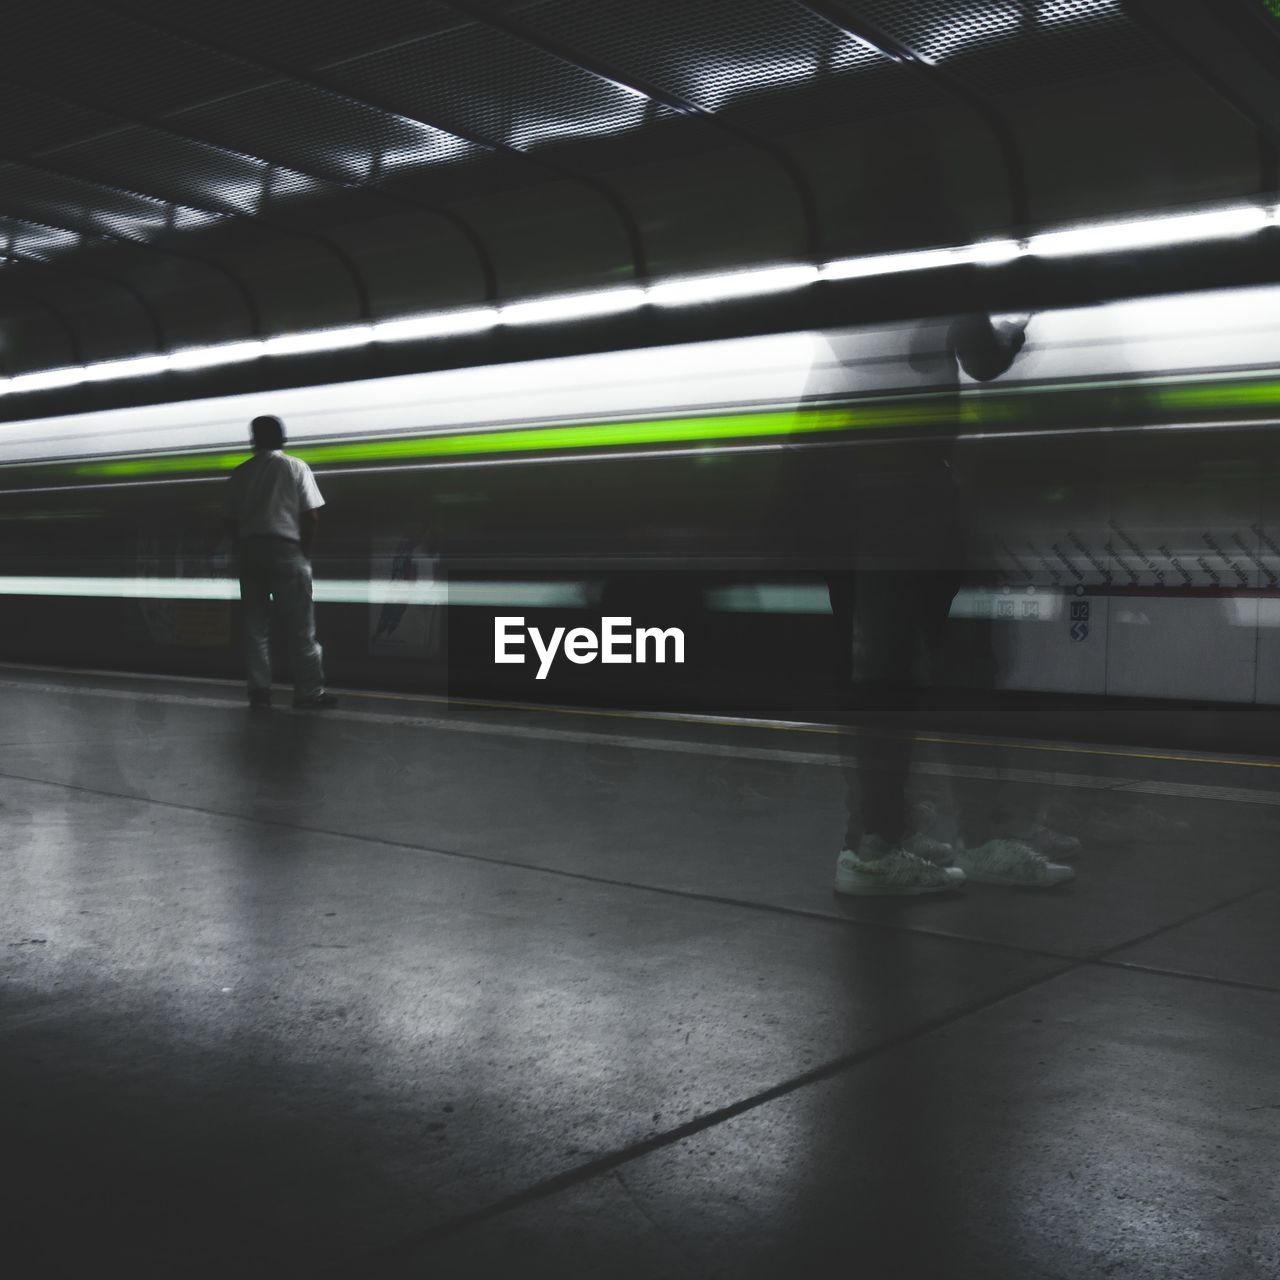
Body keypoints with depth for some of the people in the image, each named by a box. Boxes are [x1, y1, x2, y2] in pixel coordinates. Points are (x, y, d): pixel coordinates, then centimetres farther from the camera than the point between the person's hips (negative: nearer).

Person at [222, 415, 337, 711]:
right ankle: (309, 692, 2)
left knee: (255, 624, 8)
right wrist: (305, 550, 5)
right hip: (286, 550, -3)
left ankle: (259, 692, 8)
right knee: (300, 626, 1)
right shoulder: (296, 467, 1)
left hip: (249, 550, 3)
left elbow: (229, 519, 5)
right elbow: (311, 516, -6)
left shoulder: (240, 473, 9)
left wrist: (241, 550, 13)